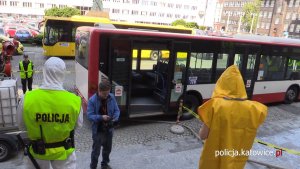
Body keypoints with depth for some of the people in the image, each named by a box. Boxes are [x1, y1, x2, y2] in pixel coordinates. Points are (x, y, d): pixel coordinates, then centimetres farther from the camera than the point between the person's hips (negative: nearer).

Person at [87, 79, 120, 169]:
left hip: (109, 129, 5)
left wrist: (115, 117, -19)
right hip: (98, 130, -5)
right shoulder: (92, 100, -19)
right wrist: (101, 117, -32)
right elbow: (90, 115, -19)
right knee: (96, 150, 5)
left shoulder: (112, 97, -6)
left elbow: (117, 110, 1)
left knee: (107, 148, 21)